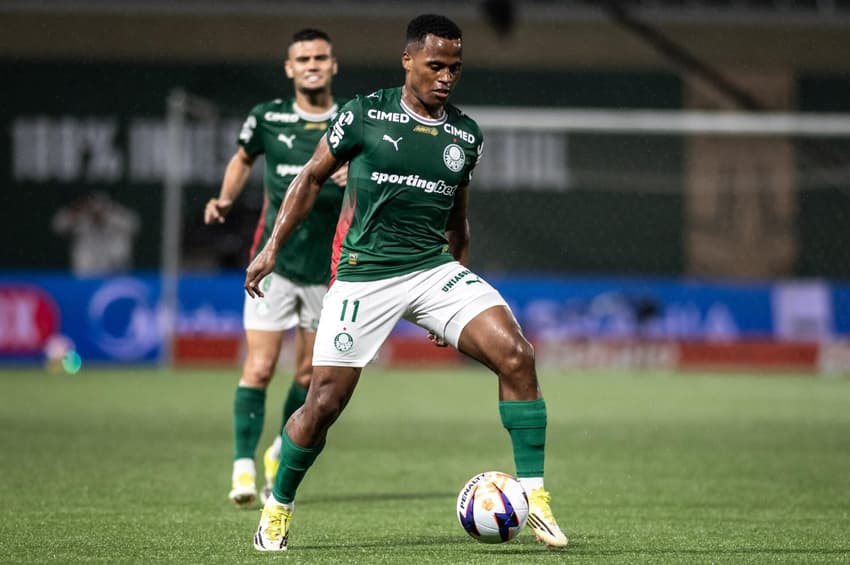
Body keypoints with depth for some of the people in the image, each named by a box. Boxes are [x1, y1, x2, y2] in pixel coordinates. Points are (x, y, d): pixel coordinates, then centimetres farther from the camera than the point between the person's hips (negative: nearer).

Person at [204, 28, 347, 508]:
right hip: (275, 264, -1)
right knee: (259, 369, -11)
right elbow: (244, 159, 19)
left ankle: (282, 457, 32)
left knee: (310, 375, 9)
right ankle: (244, 467, -4)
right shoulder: (268, 118, 0)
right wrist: (225, 199, 3)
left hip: (328, 270, 1)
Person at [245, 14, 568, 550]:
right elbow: (312, 177, 7)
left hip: (434, 267, 3)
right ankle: (278, 507, 21)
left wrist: (459, 287, 20)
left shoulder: (465, 135, 7)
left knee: (516, 355, -19)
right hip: (364, 275, -3)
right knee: (324, 402, -5)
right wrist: (272, 248, 4)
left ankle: (535, 499, -13)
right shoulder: (365, 114, -4)